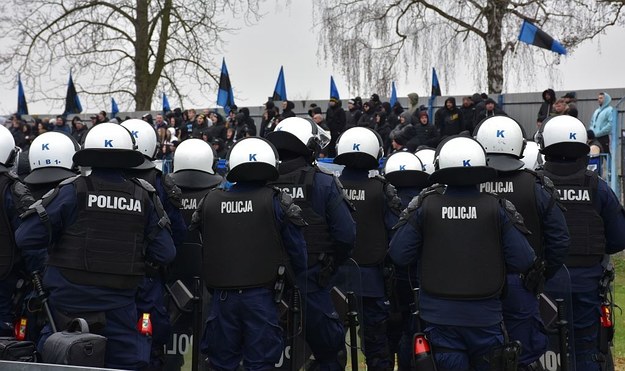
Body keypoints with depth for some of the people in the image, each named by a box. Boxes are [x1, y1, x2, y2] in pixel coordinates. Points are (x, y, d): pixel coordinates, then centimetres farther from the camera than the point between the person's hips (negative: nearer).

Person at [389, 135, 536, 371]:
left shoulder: (425, 207, -7)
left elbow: (398, 255, -6)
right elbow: (522, 262, -10)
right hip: (485, 315, 0)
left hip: (439, 314, 0)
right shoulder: (497, 208, -8)